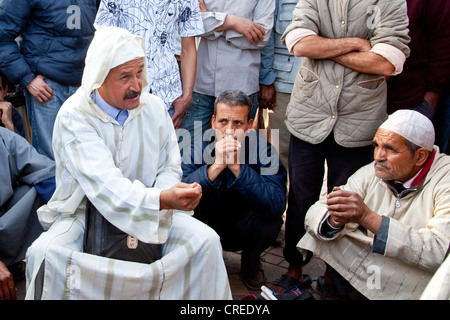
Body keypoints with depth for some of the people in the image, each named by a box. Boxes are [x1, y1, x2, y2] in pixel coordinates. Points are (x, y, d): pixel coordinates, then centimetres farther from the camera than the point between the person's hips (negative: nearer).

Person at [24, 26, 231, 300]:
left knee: (206, 240, -17)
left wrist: (169, 191, -21)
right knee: (45, 253, -31)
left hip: (148, 212, 3)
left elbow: (170, 168, 4)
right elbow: (105, 185, -30)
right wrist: (162, 199, -46)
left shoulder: (155, 108, -3)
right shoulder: (74, 118, -17)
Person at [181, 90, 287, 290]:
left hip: (245, 232, 0)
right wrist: (216, 166, -40)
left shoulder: (263, 150, -20)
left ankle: (250, 265, 6)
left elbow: (276, 206, -34)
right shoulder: (197, 147, -17)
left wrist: (237, 167, -40)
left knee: (271, 221, -30)